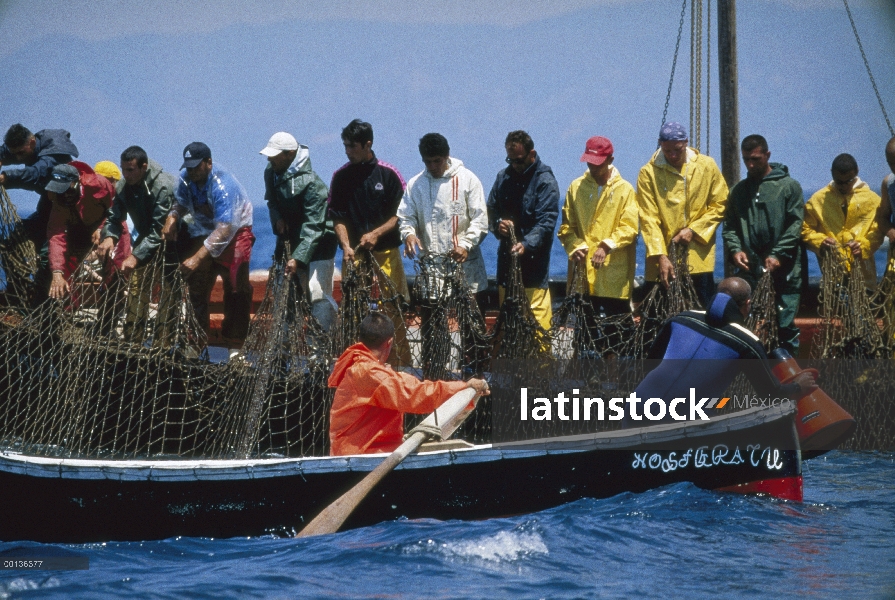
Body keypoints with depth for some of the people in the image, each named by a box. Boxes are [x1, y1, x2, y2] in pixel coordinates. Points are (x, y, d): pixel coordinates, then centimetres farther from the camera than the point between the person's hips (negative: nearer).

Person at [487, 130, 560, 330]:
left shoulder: (545, 181, -7)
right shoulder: (503, 177, 12)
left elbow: (546, 221, -15)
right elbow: (491, 209, 20)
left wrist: (526, 244, -31)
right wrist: (498, 225, -3)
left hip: (533, 263, -6)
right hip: (506, 261, 6)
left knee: (537, 323, -10)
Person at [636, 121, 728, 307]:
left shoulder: (707, 166, 2)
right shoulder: (648, 173, -3)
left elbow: (719, 205, 7)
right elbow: (649, 220, -7)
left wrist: (693, 230, -6)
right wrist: (660, 256, -16)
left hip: (699, 258, 1)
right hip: (664, 259, -1)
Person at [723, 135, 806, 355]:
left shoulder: (789, 186, 2)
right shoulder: (740, 190, 15)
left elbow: (795, 225, -4)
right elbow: (730, 226, 14)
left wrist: (778, 255, -15)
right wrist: (735, 249, -6)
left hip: (784, 273, -3)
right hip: (749, 271, 3)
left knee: (786, 327, -2)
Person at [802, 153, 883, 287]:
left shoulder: (872, 199, 6)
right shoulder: (818, 200, 7)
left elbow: (878, 231, 6)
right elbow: (805, 229, 9)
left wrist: (864, 245, -13)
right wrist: (820, 241, -10)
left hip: (862, 272, 0)